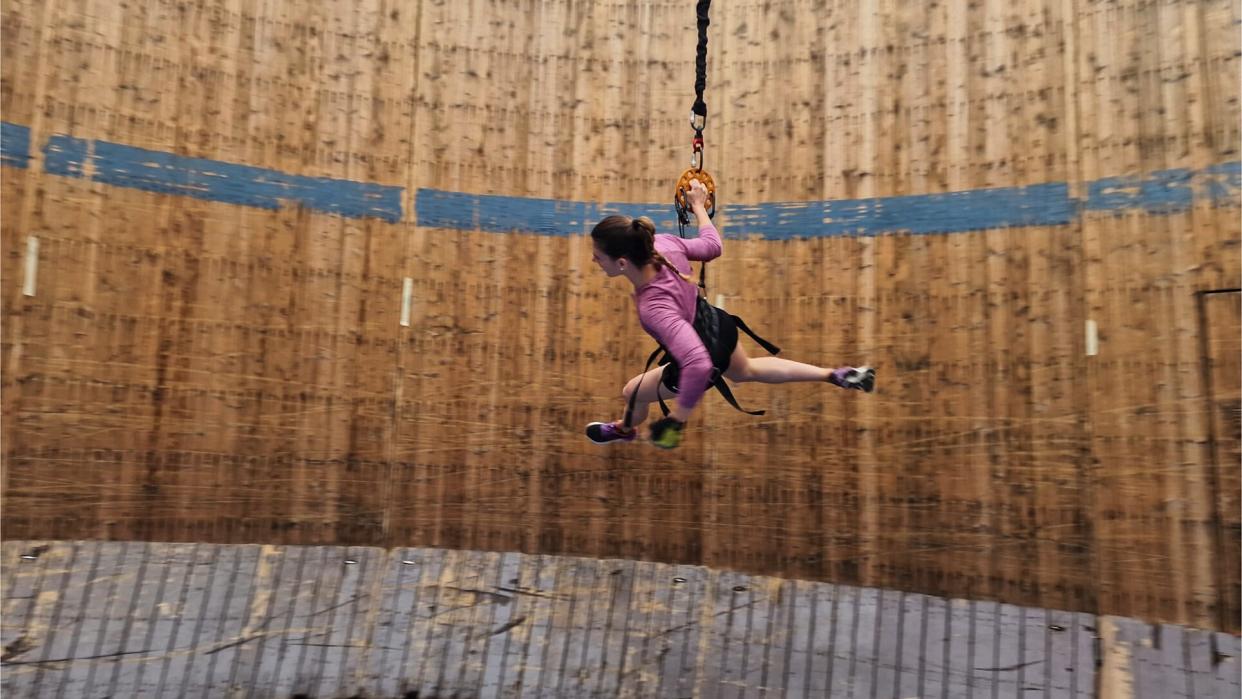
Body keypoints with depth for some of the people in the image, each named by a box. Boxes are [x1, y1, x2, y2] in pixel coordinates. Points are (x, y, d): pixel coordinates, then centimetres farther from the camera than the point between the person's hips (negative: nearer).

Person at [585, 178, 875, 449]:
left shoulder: (654, 308, -46)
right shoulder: (662, 243, -26)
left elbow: (698, 364, -51)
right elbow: (712, 245, -7)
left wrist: (677, 419, -40)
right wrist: (699, 205, 9)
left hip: (706, 358, -6)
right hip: (718, 324, 7)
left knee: (633, 392, 21)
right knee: (746, 371, 40)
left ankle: (626, 429, 59)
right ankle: (835, 375, 42)